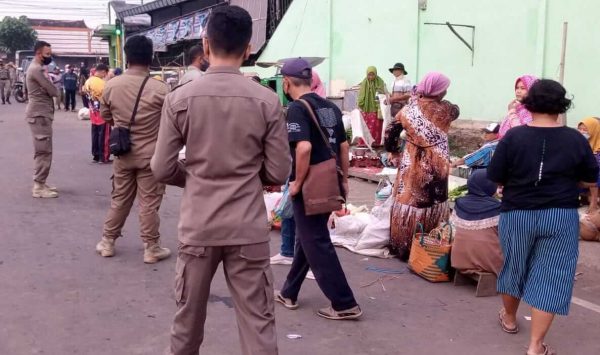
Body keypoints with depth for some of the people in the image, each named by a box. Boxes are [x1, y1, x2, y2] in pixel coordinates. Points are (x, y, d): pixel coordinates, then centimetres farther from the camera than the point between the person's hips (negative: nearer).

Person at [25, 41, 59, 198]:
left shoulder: (36, 68, 18)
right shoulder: (36, 69, -16)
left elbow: (47, 89, 15)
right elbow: (53, 91, -18)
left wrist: (50, 85, -4)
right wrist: (54, 87, 1)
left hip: (40, 113, 11)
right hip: (40, 114, -11)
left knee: (42, 151, 15)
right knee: (44, 151, -9)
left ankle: (40, 183, 22)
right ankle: (39, 187, -6)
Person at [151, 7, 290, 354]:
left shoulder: (180, 98, -6)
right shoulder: (267, 100, -6)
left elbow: (163, 169, -2)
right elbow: (279, 173, -2)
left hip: (198, 226, 1)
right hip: (249, 228, -1)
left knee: (188, 317, 19)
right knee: (258, 323, 6)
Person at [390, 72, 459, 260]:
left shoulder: (410, 109, -5)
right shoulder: (445, 110, -8)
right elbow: (455, 110, 16)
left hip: (412, 165, 1)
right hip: (436, 166, -1)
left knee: (409, 201, 8)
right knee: (432, 204, 9)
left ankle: (403, 248, 15)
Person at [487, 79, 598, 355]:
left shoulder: (513, 137, -9)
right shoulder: (576, 140, -6)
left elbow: (496, 179, -7)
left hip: (517, 215, 1)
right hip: (561, 217, 0)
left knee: (514, 267, 20)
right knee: (551, 277, 5)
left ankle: (509, 319, 41)